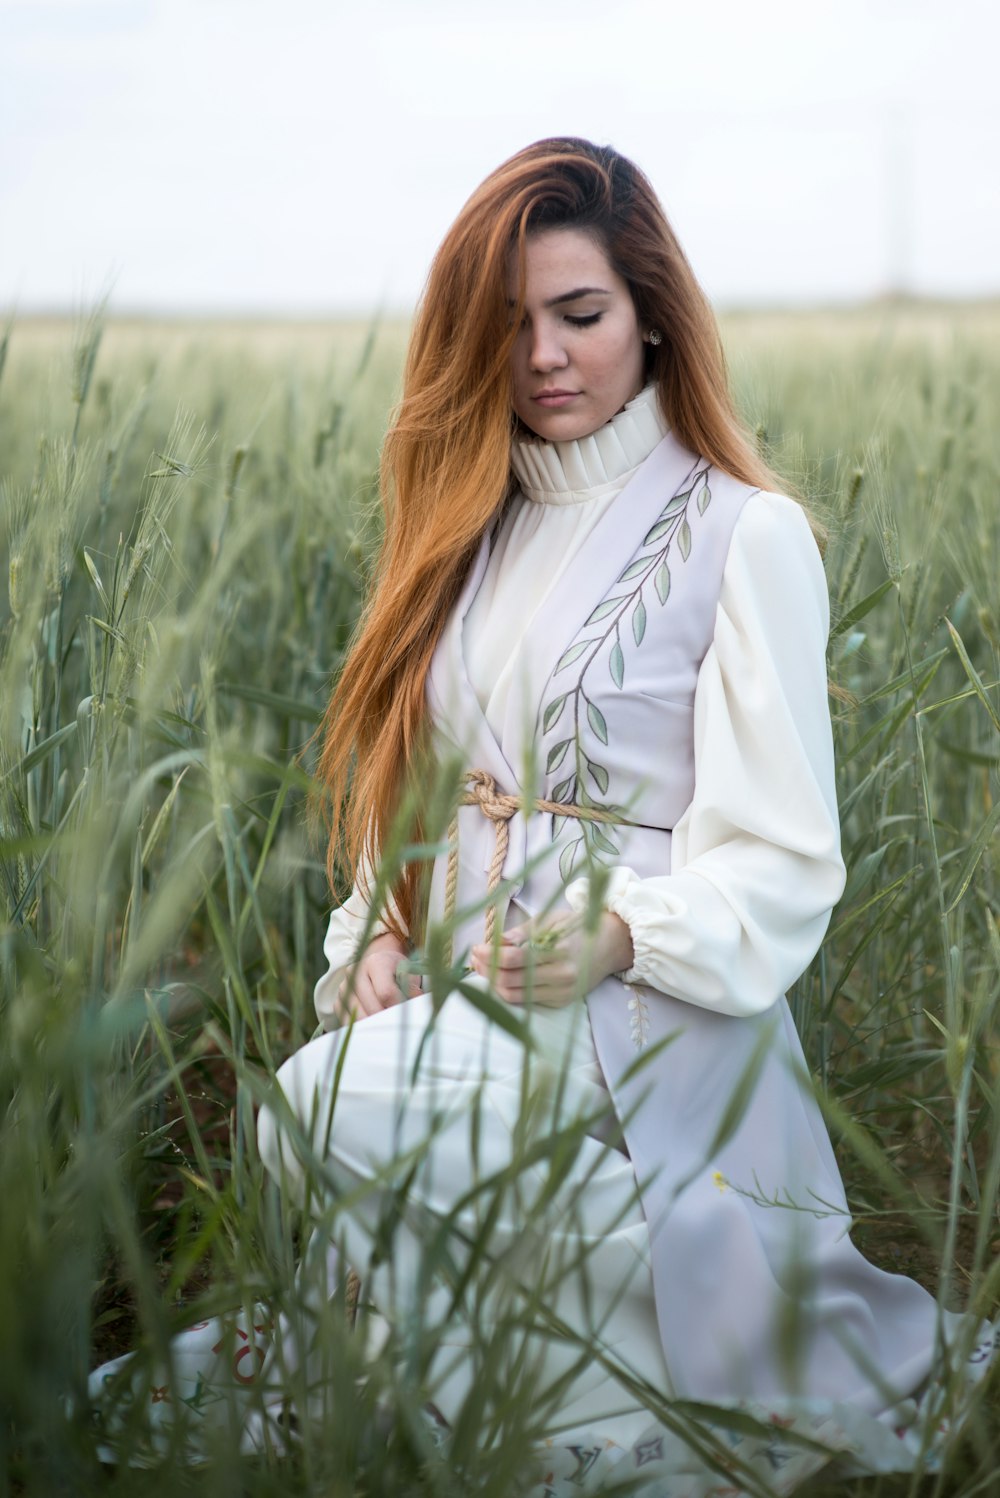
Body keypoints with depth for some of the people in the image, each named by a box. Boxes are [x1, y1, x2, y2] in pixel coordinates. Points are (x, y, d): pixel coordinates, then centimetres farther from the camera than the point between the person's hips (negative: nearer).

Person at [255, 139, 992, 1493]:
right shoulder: (473, 531, 15)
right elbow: (402, 786, 16)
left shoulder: (744, 533, -4)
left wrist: (618, 935, -25)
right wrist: (373, 947, -3)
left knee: (339, 1102, -31)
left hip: (643, 1025, -7)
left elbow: (779, 866, -7)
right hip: (460, 1016, 7)